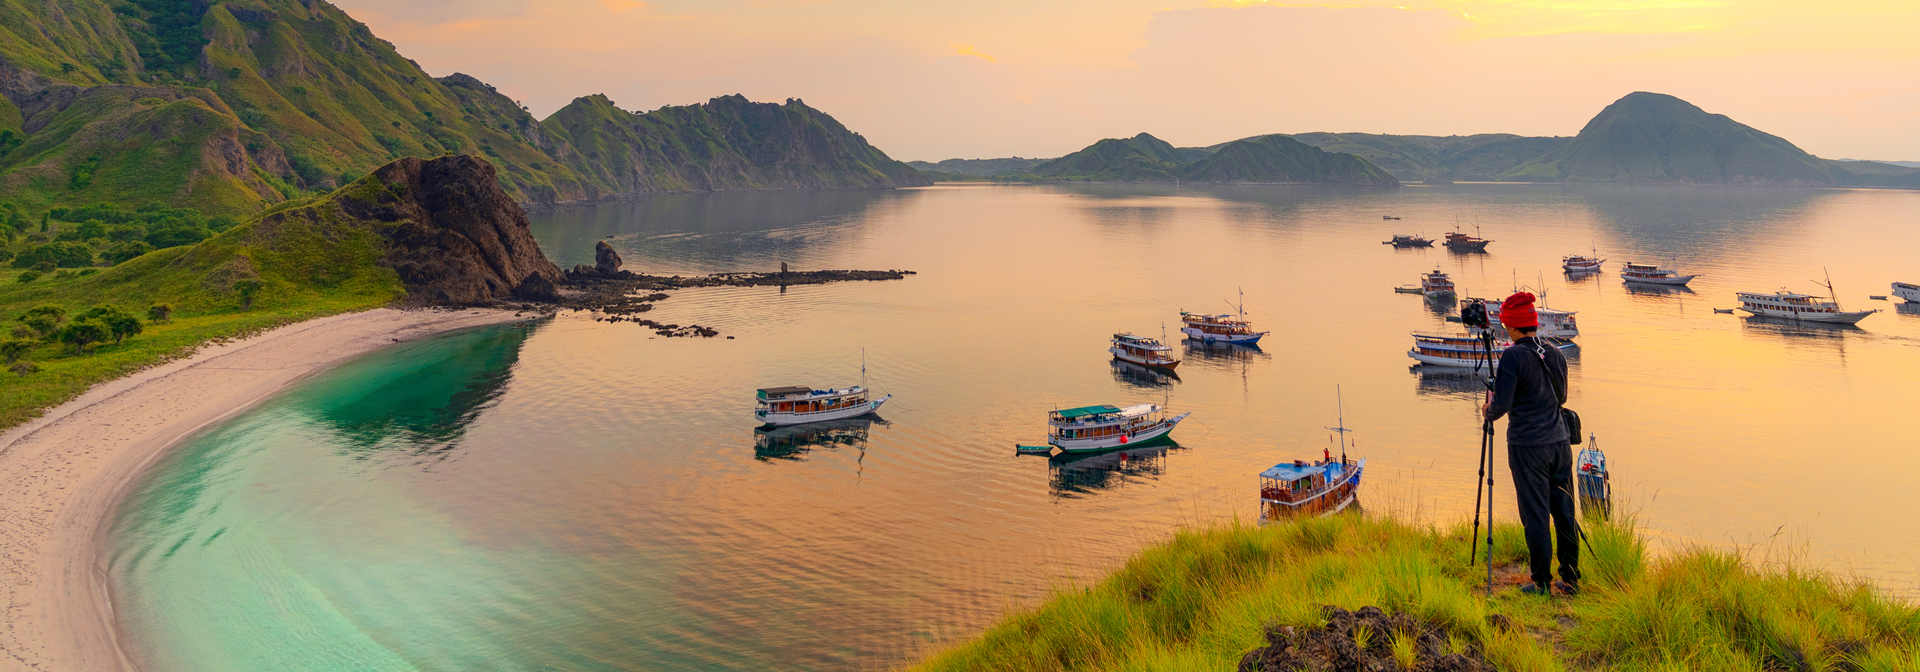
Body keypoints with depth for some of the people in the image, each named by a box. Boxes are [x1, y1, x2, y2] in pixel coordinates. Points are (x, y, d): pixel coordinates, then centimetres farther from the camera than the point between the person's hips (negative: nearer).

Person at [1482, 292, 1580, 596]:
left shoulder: (1513, 357, -14)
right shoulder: (1555, 353, 6)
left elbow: (1501, 405, -15)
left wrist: (1488, 413, 6)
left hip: (1528, 447, -6)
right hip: (1560, 442, 6)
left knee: (1535, 516, 1)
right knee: (1564, 513, 11)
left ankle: (1542, 583, 6)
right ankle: (1571, 579, 18)